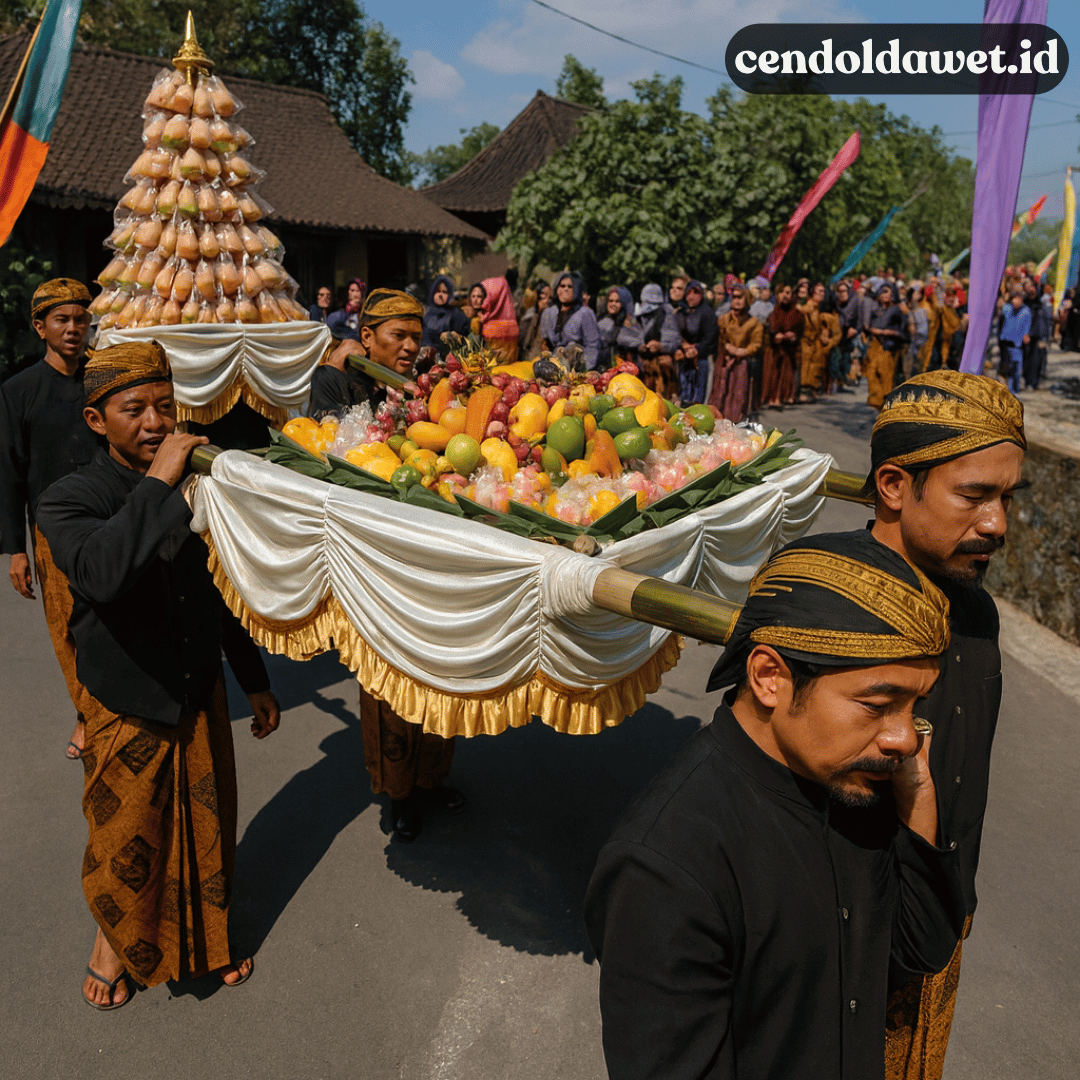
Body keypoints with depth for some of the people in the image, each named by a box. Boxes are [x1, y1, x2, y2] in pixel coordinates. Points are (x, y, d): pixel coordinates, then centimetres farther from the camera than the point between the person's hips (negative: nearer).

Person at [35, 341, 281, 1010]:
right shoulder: (69, 501, -16)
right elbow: (103, 573, -40)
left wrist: (255, 681, 13)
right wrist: (158, 484, -35)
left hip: (202, 698, 4)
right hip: (127, 710, -3)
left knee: (207, 828, 18)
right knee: (125, 841, 15)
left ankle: (205, 938, 44)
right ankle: (114, 937, 46)